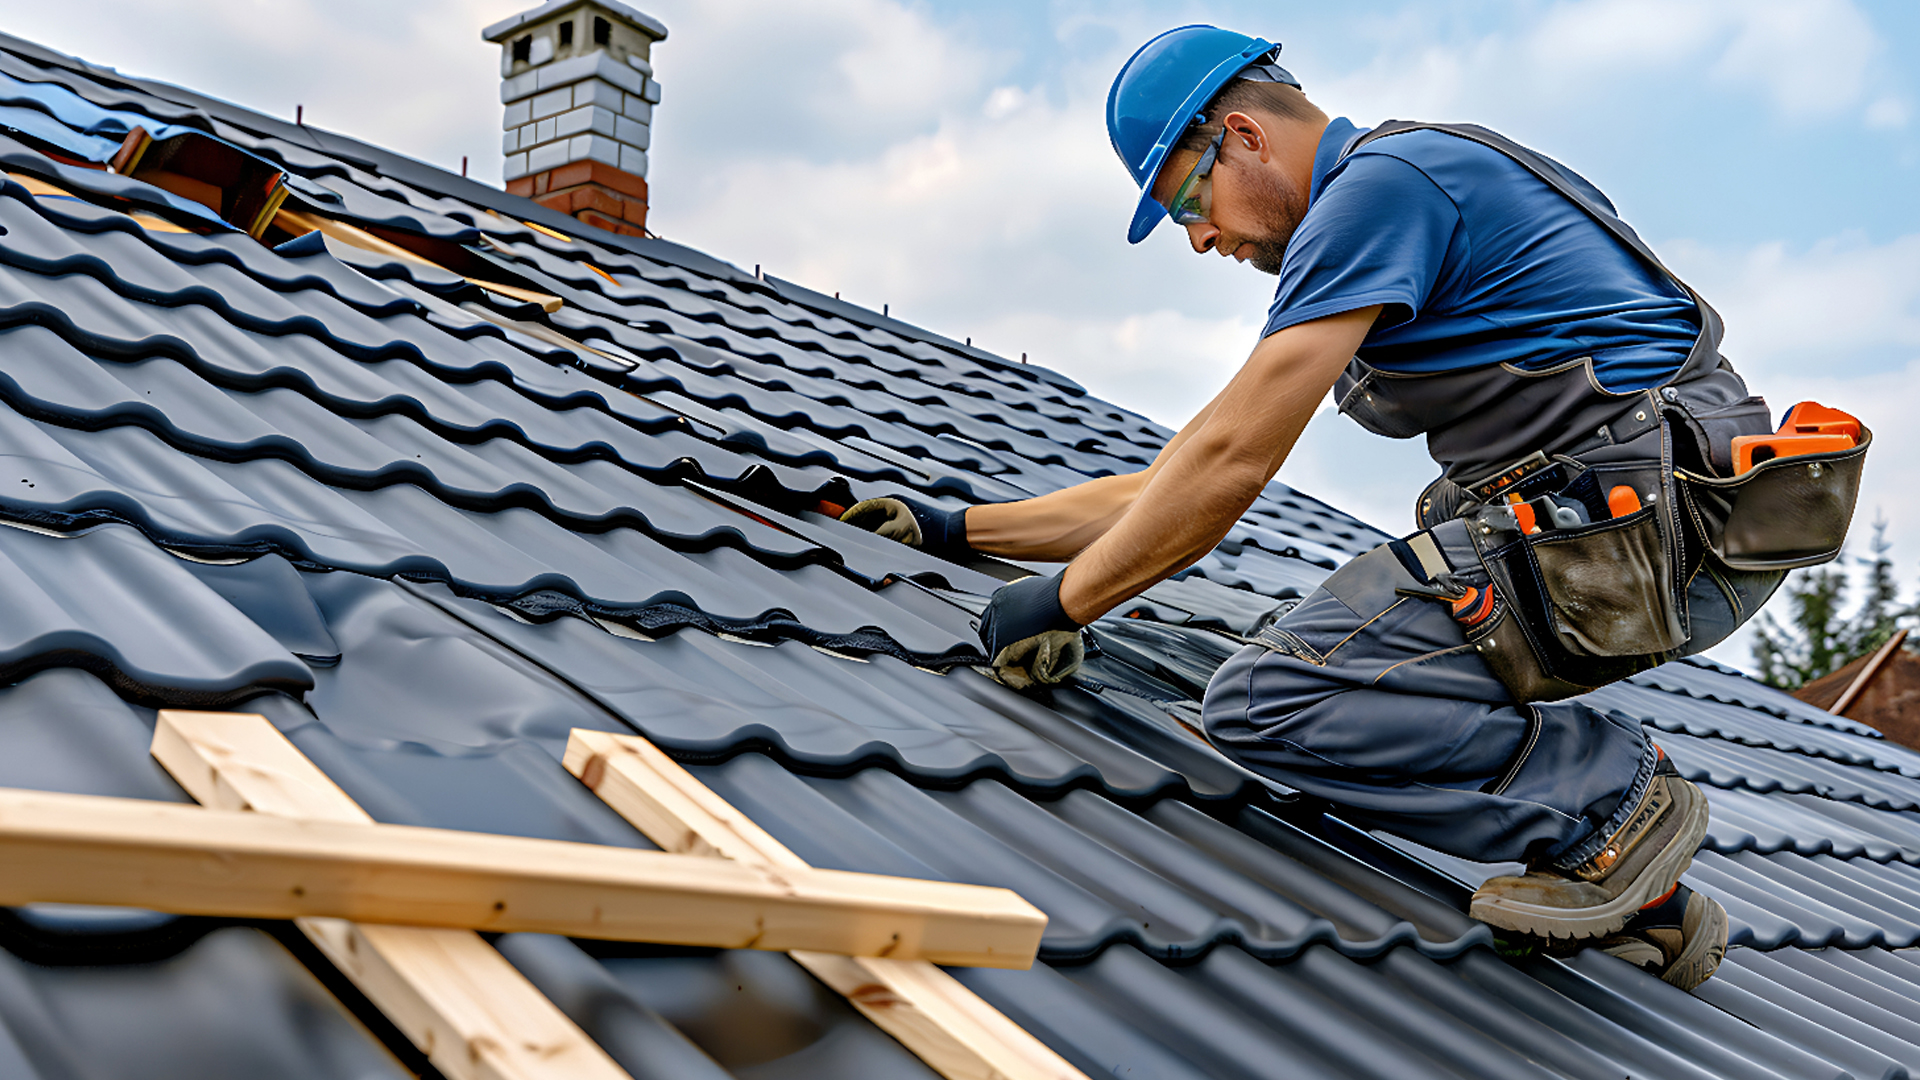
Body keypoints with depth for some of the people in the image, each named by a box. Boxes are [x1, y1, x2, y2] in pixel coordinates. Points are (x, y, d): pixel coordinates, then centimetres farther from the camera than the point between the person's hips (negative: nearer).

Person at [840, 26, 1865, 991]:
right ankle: (1638, 902, 15)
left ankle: (1614, 796, -8)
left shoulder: (1385, 178, -7)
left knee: (1263, 701, -15)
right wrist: (960, 530, 22)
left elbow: (1231, 463, -13)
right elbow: (1186, 476, 23)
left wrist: (1064, 601, -2)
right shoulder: (1347, 257, 23)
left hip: (1640, 511, -10)